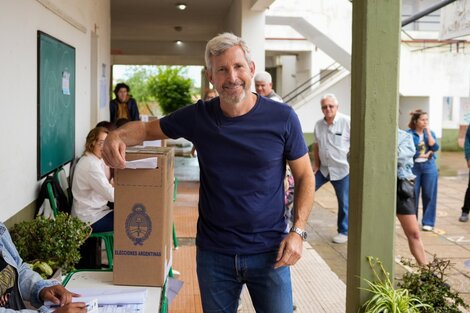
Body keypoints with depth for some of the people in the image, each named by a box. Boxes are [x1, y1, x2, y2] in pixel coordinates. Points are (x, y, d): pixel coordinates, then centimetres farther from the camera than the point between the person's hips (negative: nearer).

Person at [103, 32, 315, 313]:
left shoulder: (282, 118, -9)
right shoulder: (198, 116, -4)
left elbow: (305, 177, 0)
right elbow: (147, 129, 9)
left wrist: (298, 231, -12)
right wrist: (119, 136, -14)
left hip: (269, 253, -1)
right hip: (214, 253, 2)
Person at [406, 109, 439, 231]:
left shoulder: (430, 133, 8)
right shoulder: (409, 134, -4)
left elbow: (435, 147, -8)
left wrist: (428, 131, -8)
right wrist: (423, 155, -9)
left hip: (429, 167, 3)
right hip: (414, 167, -3)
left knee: (429, 195, 3)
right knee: (412, 195, 3)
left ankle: (428, 222, 11)